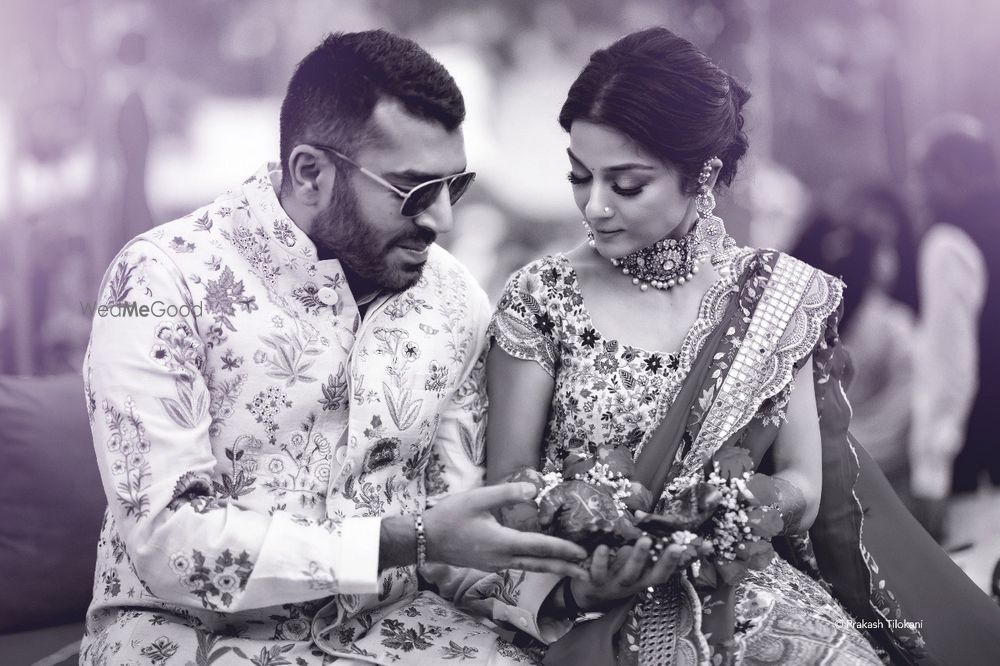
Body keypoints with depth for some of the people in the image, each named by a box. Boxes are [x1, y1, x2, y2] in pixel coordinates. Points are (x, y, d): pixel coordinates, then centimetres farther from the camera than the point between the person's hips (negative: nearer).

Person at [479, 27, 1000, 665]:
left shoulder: (776, 294, 5)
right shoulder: (543, 296, 1)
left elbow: (804, 485, 6)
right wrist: (573, 585, -18)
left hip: (749, 596, 3)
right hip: (606, 615, -3)